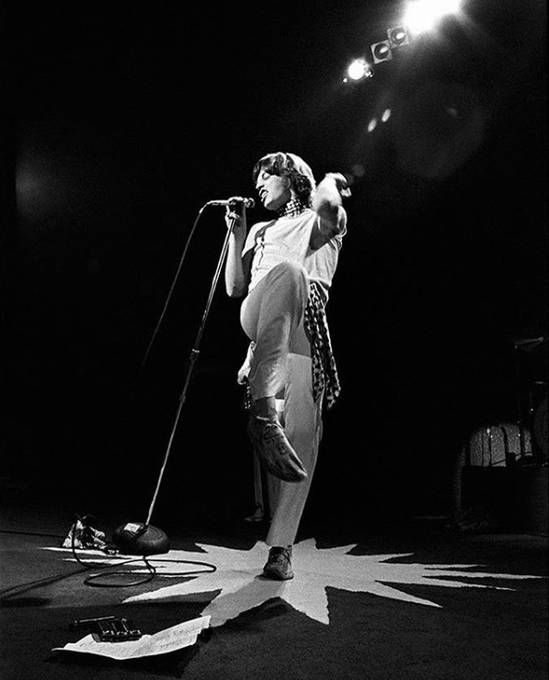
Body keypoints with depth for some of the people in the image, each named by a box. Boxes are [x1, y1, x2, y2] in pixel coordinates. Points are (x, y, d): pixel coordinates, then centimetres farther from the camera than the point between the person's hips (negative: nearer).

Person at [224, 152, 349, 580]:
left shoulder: (323, 221, 20)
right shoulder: (261, 232, 32)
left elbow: (327, 204, -9)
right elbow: (235, 288, 20)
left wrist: (330, 182, 13)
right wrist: (237, 234, 14)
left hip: (307, 336, -1)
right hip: (262, 327, 1)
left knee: (302, 440, -13)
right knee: (288, 269, -35)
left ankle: (281, 547, -5)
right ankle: (264, 414, -52)